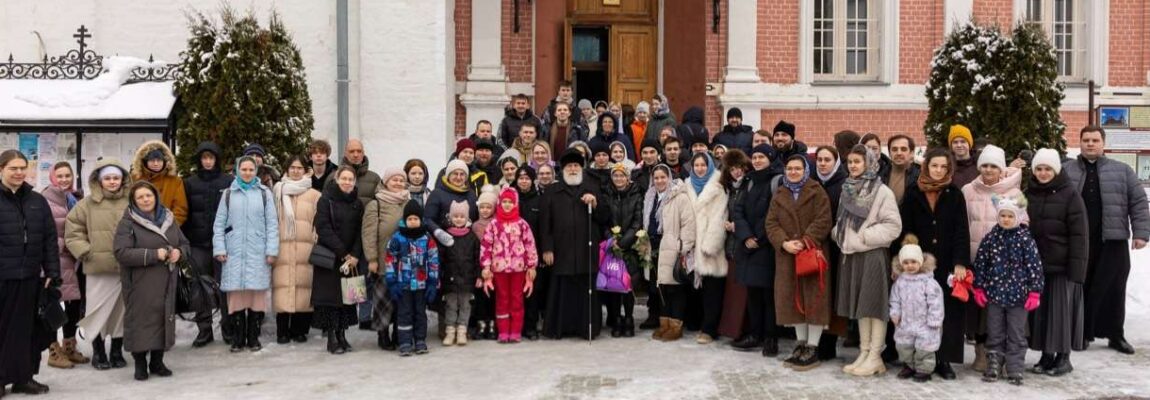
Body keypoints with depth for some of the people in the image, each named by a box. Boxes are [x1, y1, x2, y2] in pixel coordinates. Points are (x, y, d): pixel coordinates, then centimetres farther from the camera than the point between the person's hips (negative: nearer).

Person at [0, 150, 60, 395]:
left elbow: (50, 239, 10)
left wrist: (52, 273, 3)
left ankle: (23, 376, 16)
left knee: (26, 328, 7)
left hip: (31, 277, 3)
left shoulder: (37, 201, 9)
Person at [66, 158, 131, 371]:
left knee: (122, 310, 10)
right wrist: (85, 252, -3)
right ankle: (98, 352, 19)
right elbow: (73, 230, 5)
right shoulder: (88, 203, 0)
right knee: (98, 310, 3)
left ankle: (117, 351, 24)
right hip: (98, 267, -1)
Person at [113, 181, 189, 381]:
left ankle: (157, 361, 20)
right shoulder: (128, 223, -4)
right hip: (140, 284, -4)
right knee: (141, 319, -3)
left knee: (164, 317, 6)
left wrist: (179, 252, -6)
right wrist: (154, 254, -20)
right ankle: (140, 364, 11)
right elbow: (122, 253, -16)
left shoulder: (168, 219, 12)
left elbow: (185, 244, 19)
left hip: (166, 283, 5)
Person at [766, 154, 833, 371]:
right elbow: (771, 223, 5)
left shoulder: (817, 192, -1)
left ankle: (812, 348, 0)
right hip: (787, 255, 5)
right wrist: (784, 243, -12)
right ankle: (801, 343, 19)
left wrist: (805, 241, -19)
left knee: (813, 298, -4)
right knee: (793, 298, 8)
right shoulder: (779, 195, 13)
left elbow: (823, 221, -10)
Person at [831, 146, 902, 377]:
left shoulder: (882, 192, -7)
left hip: (873, 254, -7)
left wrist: (865, 236, -15)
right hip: (851, 254, 7)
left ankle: (875, 357, 2)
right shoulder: (848, 190, 13)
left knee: (874, 304, -3)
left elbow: (893, 225, -12)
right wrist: (840, 235, 3)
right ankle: (864, 353, 17)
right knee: (860, 304, 10)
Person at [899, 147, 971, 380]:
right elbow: (905, 230, 3)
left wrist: (960, 263, -11)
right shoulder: (913, 194, 5)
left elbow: (962, 231, -2)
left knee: (948, 312, 0)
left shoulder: (955, 195, 4)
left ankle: (943, 360, 8)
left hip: (947, 264, 0)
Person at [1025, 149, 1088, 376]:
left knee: (1061, 310, 1)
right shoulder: (1028, 194, 8)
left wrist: (1077, 268, -14)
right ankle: (1046, 355, 18)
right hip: (1034, 264, 4)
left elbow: (1079, 235, -9)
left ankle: (1063, 357, 13)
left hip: (1061, 265, -4)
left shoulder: (1070, 195, -6)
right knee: (1039, 310, 7)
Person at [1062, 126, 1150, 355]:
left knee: (1113, 290, 5)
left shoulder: (1122, 171, 7)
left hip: (1113, 242, 0)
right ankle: (1082, 334, 16)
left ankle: (1116, 335, 17)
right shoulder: (1066, 170, 6)